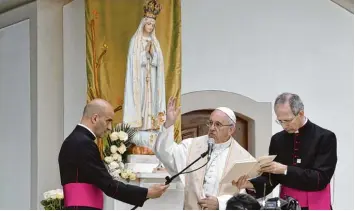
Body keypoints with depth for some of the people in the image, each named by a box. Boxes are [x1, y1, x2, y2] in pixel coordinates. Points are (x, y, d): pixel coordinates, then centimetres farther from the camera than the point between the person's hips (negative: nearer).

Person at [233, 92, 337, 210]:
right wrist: (251, 184, -16)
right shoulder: (277, 139, 3)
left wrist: (285, 170, -24)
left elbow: (321, 178, -17)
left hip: (315, 205, -3)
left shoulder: (325, 137, -10)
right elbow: (271, 177, 3)